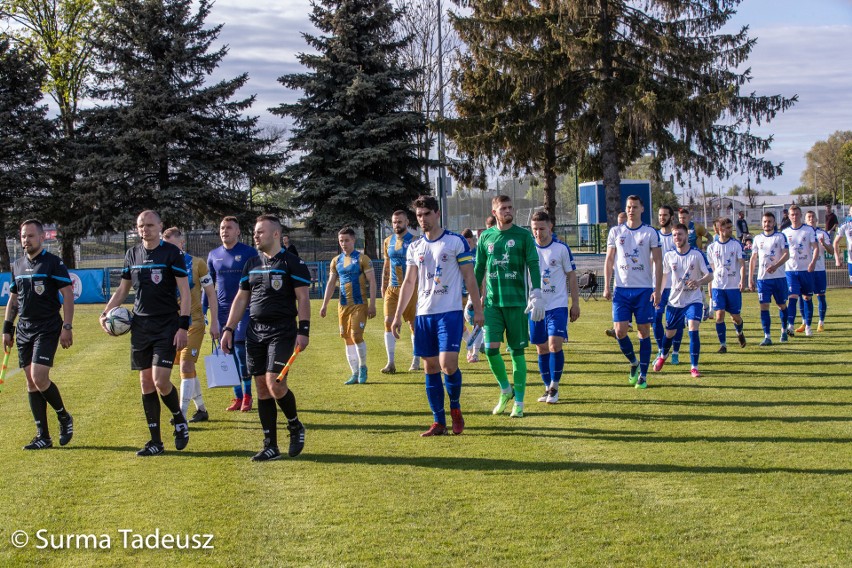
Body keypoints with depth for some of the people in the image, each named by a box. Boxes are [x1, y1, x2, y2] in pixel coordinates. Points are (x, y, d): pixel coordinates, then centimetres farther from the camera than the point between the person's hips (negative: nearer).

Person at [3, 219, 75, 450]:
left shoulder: (53, 263, -6)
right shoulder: (17, 265, 13)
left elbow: (68, 295, -9)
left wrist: (67, 327, -14)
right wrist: (7, 329, 15)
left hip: (47, 329, -7)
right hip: (24, 329, 7)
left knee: (39, 377, -17)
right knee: (31, 382, 4)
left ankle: (64, 417, 7)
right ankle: (43, 436, 10)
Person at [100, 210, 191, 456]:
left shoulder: (172, 253, -6)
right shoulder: (132, 255, 10)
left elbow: (185, 291, -8)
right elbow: (122, 290, 20)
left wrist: (183, 326, -14)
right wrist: (105, 313, 7)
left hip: (167, 325, -5)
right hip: (140, 325, 5)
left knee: (160, 381, -14)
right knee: (146, 384, 5)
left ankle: (180, 420, 15)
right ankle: (155, 441, 12)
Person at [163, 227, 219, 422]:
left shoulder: (197, 264, -5)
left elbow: (211, 293, 0)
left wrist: (214, 322, -3)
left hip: (193, 322, -4)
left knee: (186, 366, -14)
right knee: (188, 368, 11)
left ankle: (182, 415, -16)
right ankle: (201, 410, 25)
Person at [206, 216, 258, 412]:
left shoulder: (249, 253, -3)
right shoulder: (214, 255, 10)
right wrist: (203, 308, 10)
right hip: (222, 310, 5)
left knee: (240, 349, -11)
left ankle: (247, 396, 0)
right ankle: (237, 397, 15)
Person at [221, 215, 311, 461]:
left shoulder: (292, 262, -4)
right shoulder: (251, 264, 14)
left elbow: (303, 298, -6)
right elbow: (241, 298, 18)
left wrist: (304, 331, -14)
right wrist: (228, 329, 12)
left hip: (282, 331, -6)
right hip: (255, 332, 6)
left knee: (275, 384, -17)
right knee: (262, 388, 4)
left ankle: (295, 426, 11)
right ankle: (271, 446, 10)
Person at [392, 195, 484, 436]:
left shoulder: (456, 241, -1)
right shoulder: (414, 248, 13)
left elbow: (469, 277, 0)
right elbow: (409, 283, 17)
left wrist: (477, 310, -5)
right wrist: (398, 315, 11)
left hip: (450, 312, -5)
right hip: (423, 314, 5)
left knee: (448, 364, -15)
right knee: (430, 368, 4)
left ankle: (455, 406, 11)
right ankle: (439, 422, 11)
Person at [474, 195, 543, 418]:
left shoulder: (523, 236, 1)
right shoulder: (486, 237, 9)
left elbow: (533, 266, -3)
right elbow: (479, 269, 16)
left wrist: (536, 295, -14)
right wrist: (472, 298, 13)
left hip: (516, 302, -2)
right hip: (492, 302, 2)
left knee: (516, 351, 1)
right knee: (491, 348, -9)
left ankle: (519, 402, 11)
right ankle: (505, 390, 15)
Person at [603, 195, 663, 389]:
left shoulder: (650, 233, 1)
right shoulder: (615, 232, 6)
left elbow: (658, 262, 2)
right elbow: (609, 260, 11)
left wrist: (657, 290, -6)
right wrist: (606, 286, 2)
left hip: (644, 289, -1)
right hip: (621, 289, 1)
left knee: (644, 331, 0)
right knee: (620, 331, -6)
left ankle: (642, 375, 8)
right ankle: (634, 362, 20)